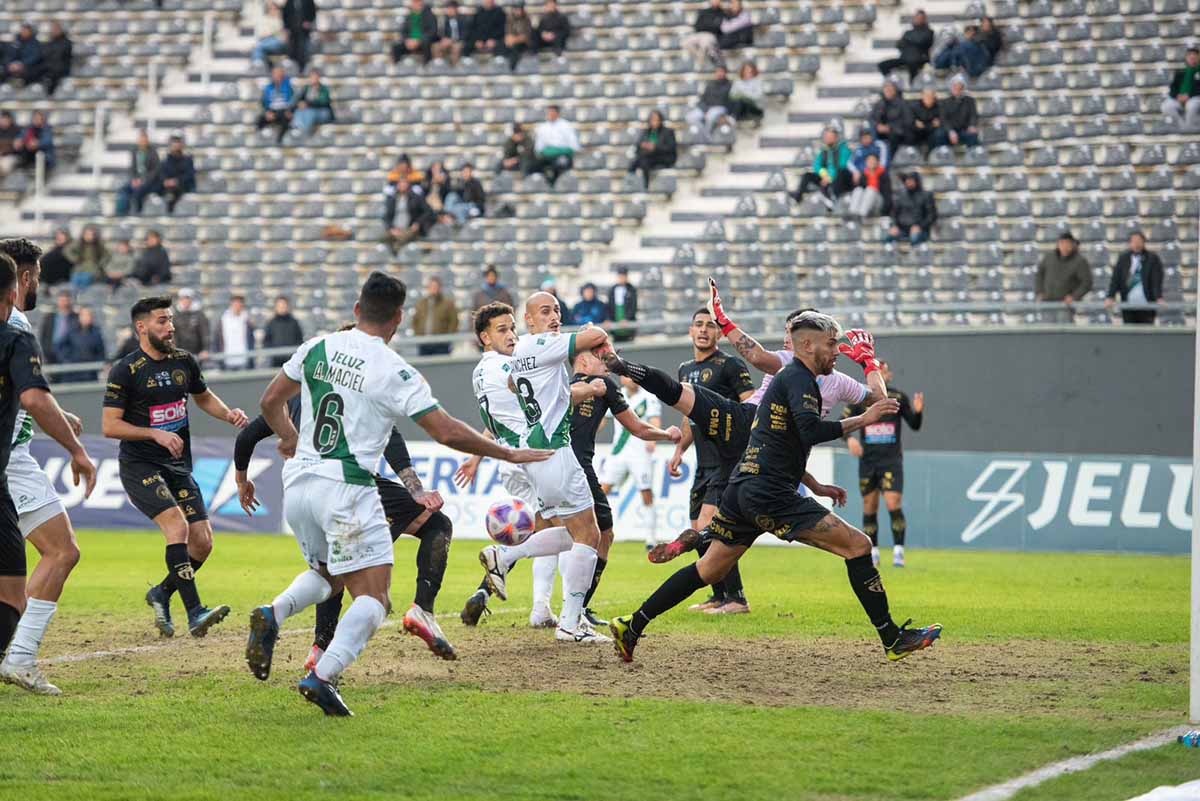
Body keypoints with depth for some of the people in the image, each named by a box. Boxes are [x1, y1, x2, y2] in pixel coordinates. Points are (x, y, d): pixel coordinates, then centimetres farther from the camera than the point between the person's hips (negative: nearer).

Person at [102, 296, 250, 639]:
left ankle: (162, 594, 25)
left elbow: (204, 397, 25)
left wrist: (229, 414, 5)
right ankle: (195, 613, -27)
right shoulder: (125, 371, -10)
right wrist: (156, 434, -23)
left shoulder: (184, 361, 7)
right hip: (139, 466, -6)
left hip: (178, 466, 6)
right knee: (178, 525, -25)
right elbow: (110, 426, -13)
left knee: (202, 542, 0)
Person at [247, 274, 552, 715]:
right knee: (372, 596, -1)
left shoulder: (317, 347, 6)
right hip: (347, 488, -6)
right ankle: (323, 675, -22)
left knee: (326, 572, 26)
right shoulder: (395, 372, -9)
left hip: (298, 482, 6)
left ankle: (272, 615, -3)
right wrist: (507, 453, 2)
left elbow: (270, 402, 17)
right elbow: (447, 432, -10)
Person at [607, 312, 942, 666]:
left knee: (709, 570, 15)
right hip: (771, 495, -10)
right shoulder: (799, 378, -7)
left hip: (742, 490, 10)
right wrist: (861, 420, -18)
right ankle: (893, 640, -12)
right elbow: (811, 431, -24)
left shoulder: (784, 377, 24)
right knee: (857, 545, -10)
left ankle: (632, 626, 13)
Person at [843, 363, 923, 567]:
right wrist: (850, 438, -17)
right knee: (869, 508, 5)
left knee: (894, 505, -14)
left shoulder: (898, 397, 1)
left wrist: (918, 411, -16)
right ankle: (873, 552, 16)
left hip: (891, 460, -2)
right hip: (867, 462, 2)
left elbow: (915, 425, 5)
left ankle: (898, 552, -9)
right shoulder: (860, 399, 2)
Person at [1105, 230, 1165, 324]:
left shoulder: (1152, 258, 2)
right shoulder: (1123, 258, 9)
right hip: (1128, 306, 2)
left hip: (1147, 306, -2)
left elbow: (1157, 281, -7)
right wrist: (1110, 297, -10)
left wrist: (1159, 298, -21)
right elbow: (1115, 279, 3)